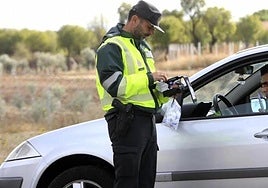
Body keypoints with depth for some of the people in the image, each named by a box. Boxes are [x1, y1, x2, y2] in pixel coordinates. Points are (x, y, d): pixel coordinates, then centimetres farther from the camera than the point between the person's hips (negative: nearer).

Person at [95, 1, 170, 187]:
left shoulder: (143, 47, 21)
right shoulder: (112, 47, -9)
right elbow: (114, 85, -22)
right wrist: (148, 77, -16)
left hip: (147, 121, 9)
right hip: (127, 122, -9)